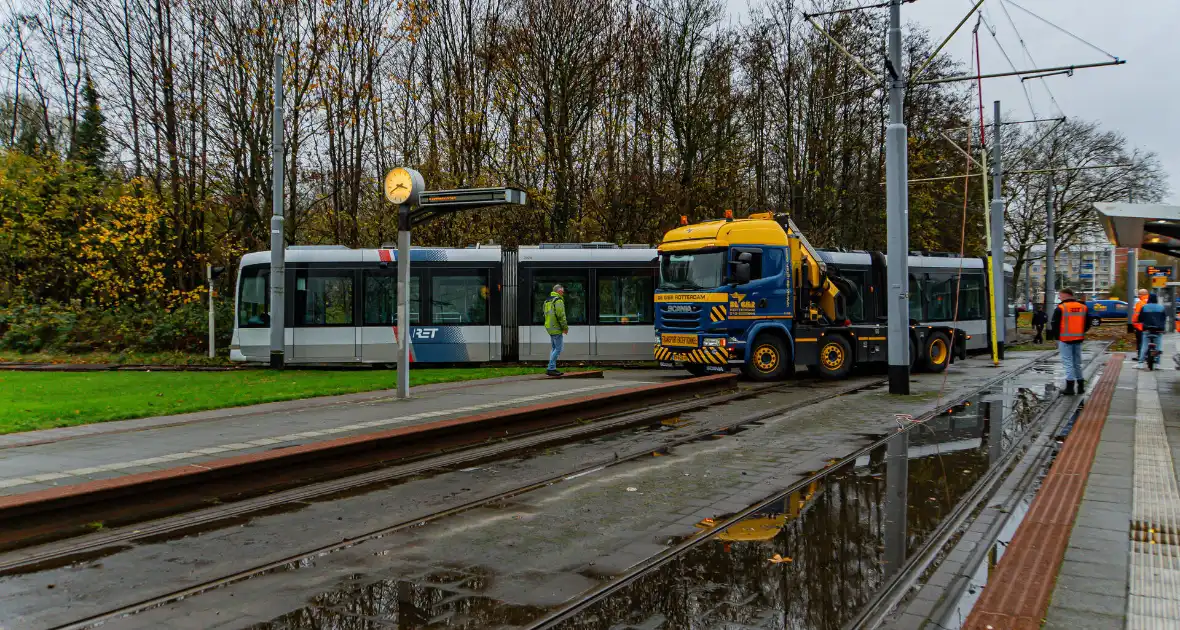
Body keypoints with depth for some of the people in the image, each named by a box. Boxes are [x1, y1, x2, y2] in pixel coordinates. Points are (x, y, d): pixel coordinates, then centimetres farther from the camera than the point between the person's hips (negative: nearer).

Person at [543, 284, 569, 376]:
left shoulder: (548, 300, 17)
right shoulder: (558, 300, -13)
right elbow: (561, 315, -19)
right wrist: (565, 327, -10)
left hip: (549, 327, 10)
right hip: (556, 328, -10)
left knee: (554, 348, 16)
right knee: (558, 349, -7)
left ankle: (552, 368, 17)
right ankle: (551, 369, -9)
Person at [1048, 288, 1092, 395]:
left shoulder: (1060, 308, -12)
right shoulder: (1083, 308, 7)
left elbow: (1055, 325, -9)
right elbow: (1087, 325, 12)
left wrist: (1056, 337, 2)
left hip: (1065, 340, -6)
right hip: (1078, 339, 6)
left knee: (1068, 362, -3)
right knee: (1077, 362, 16)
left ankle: (1070, 386, -6)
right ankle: (1080, 386, 21)